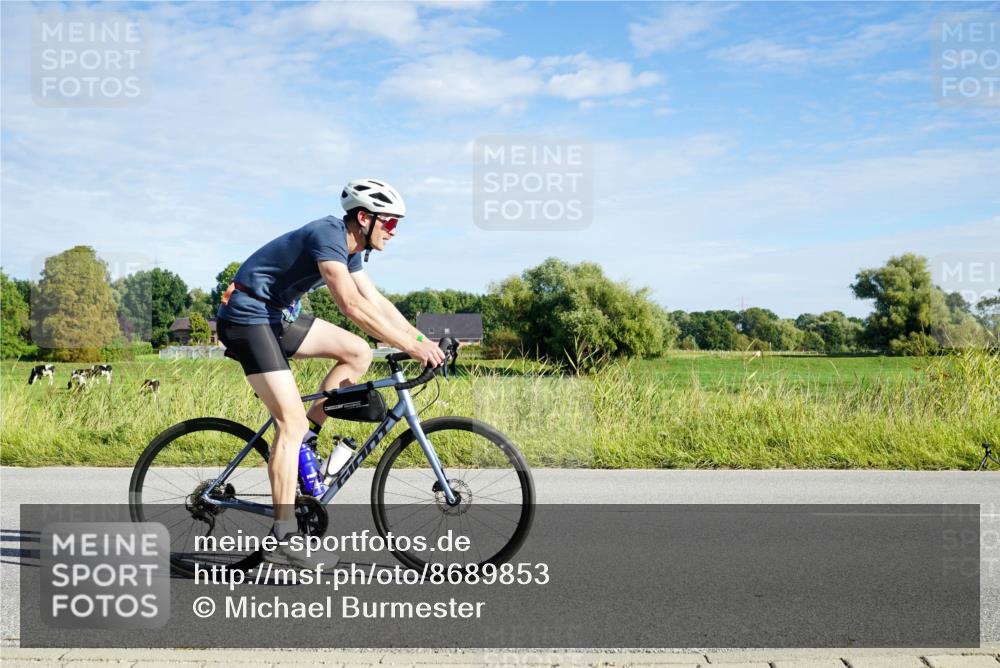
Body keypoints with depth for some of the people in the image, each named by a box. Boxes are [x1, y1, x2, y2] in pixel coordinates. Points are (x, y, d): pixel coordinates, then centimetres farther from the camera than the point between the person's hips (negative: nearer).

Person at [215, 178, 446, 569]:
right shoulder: (328, 234, -22)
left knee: (358, 353, 2)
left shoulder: (350, 247, 8)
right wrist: (410, 346, -29)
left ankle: (305, 437, 6)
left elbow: (377, 302, 12)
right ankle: (283, 539, -13)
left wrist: (422, 340, 2)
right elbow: (352, 306, -31)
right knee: (292, 421, -16)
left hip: (278, 316, 10)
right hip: (247, 315, -10)